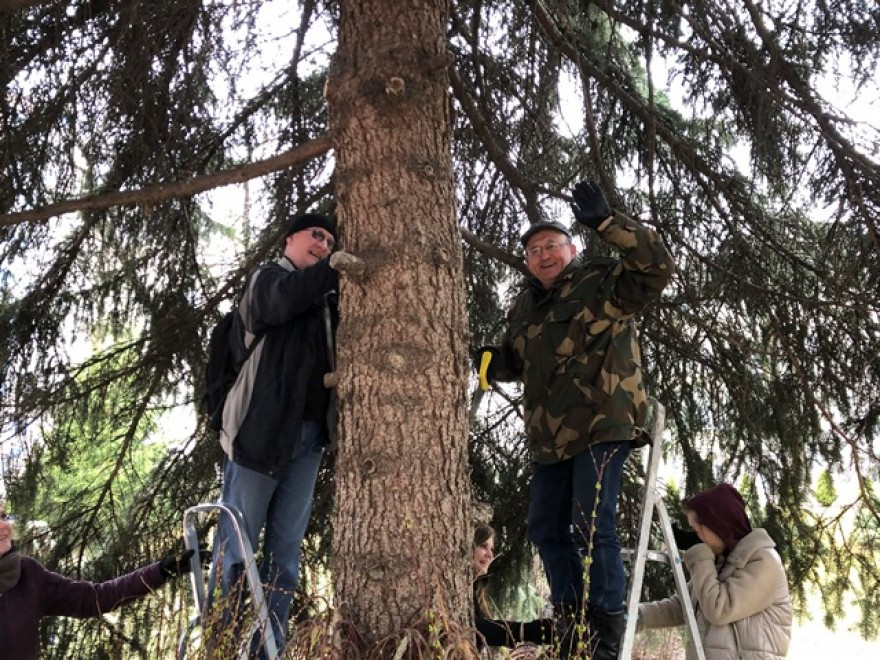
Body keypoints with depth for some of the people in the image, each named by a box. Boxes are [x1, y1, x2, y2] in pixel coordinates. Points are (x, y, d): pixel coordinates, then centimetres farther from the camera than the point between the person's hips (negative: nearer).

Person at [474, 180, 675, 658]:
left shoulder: (603, 282, -3)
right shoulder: (525, 308, 16)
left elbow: (657, 265, -18)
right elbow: (512, 363, 26)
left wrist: (605, 221, -25)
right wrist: (479, 356, 6)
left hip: (601, 424, -8)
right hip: (549, 435, 8)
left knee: (591, 523, -11)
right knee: (546, 527, 11)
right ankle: (571, 621, 24)